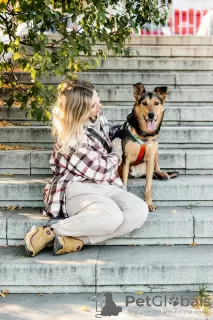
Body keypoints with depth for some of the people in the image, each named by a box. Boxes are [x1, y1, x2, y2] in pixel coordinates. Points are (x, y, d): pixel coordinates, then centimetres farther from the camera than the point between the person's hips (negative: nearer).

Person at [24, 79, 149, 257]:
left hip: (105, 186, 8)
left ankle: (75, 240, -24)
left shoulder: (98, 117, 7)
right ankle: (49, 233, -22)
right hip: (77, 188, -8)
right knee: (112, 215, -39)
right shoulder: (72, 137, -16)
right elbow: (99, 171, -14)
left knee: (140, 210, -22)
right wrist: (117, 152, 3)